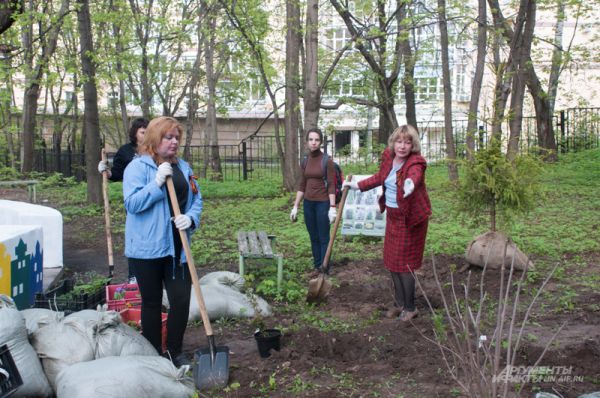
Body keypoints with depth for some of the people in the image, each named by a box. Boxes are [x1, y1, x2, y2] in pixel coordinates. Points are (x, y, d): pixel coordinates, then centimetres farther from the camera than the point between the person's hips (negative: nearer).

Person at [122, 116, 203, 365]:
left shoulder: (183, 167, 9)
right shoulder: (138, 167, -6)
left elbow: (196, 199, 11)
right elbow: (132, 203, -14)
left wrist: (191, 218, -9)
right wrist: (157, 183, -23)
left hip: (177, 246, 4)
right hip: (147, 247, -4)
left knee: (181, 300, 4)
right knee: (152, 302, 9)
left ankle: (175, 352, 23)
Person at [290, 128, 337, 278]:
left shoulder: (327, 160, -10)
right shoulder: (305, 161, 6)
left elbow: (331, 185, -12)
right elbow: (302, 185, 12)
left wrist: (333, 207, -16)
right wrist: (295, 206, 10)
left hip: (323, 203, -5)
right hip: (308, 203, 6)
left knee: (323, 238, 2)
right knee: (313, 237, 13)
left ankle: (325, 270, 11)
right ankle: (317, 266, 25)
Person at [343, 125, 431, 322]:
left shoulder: (415, 163, -22)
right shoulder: (388, 157, -1)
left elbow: (415, 175, -47)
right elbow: (379, 178, 18)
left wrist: (410, 183, -70)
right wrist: (357, 185, 25)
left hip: (410, 219, -7)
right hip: (393, 216, 7)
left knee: (404, 263, -1)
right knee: (392, 261, 15)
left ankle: (410, 308, 17)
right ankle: (399, 303, 31)